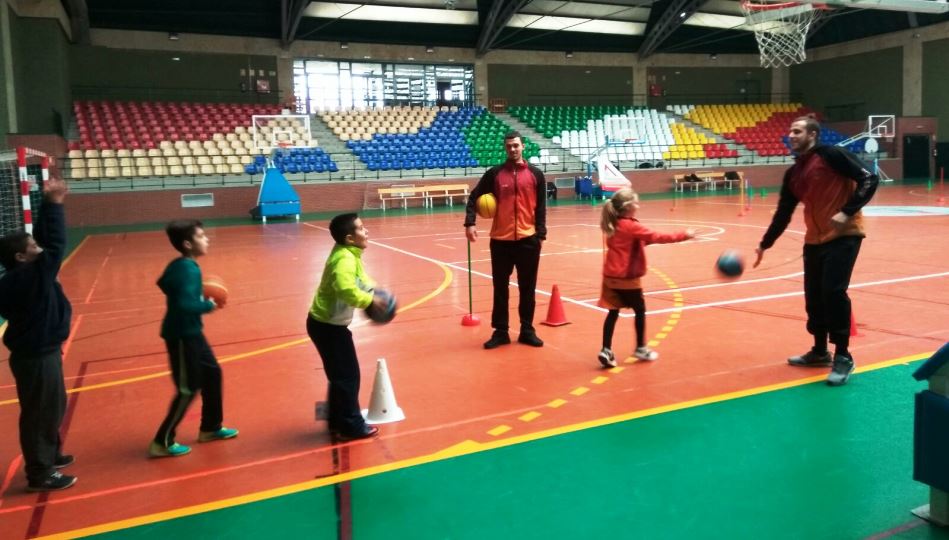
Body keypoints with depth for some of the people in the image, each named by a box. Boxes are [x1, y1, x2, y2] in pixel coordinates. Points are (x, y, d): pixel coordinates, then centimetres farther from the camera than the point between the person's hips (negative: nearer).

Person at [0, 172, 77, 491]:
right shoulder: (28, 276, -22)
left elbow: (46, 242, 5)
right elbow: (55, 245, -29)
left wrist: (51, 205, 0)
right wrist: (53, 204, -25)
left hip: (37, 352, 10)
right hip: (36, 357, -10)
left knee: (52, 408, 23)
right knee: (40, 414, 2)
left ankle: (49, 456, 40)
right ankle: (40, 474, 13)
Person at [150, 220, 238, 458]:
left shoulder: (179, 265, 7)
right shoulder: (188, 269, -23)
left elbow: (163, 283, 23)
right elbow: (186, 305, -34)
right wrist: (208, 305, -16)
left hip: (191, 332, 10)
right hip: (182, 336, -10)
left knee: (212, 374, 18)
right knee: (188, 390, -1)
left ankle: (210, 428, 32)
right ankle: (163, 442, 12)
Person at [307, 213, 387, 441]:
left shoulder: (351, 255, 6)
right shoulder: (344, 259, -25)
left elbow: (359, 280, 16)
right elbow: (347, 290, -39)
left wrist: (373, 290, -1)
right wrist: (370, 300, -26)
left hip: (329, 323, 10)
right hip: (327, 326, -10)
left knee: (341, 374, 19)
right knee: (347, 375, 0)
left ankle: (338, 422, 31)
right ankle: (352, 426, 11)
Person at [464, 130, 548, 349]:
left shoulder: (535, 174, 4)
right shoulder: (494, 174, 3)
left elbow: (541, 207, 5)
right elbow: (474, 197, 4)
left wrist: (541, 234, -2)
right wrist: (470, 223, -10)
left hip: (528, 239, 0)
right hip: (500, 240, 0)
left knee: (527, 288, 8)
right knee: (500, 288, 6)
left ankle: (527, 331, 19)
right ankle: (500, 332, 16)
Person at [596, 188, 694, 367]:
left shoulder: (614, 225, 9)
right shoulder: (631, 226, -15)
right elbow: (657, 237, -15)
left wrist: (644, 240, 10)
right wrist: (684, 235, -10)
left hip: (611, 275, 7)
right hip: (626, 277, -7)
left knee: (613, 312, 9)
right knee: (640, 310, 11)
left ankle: (606, 350, 2)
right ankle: (641, 348, 22)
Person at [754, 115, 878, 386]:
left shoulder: (831, 155, -9)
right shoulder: (793, 173, 10)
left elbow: (869, 180, -14)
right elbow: (783, 214, 16)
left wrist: (847, 212, -24)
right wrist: (765, 244, 15)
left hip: (844, 235, -7)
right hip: (815, 239, 7)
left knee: (833, 292, -13)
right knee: (813, 296, 9)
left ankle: (843, 357, -1)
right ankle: (820, 352, 25)